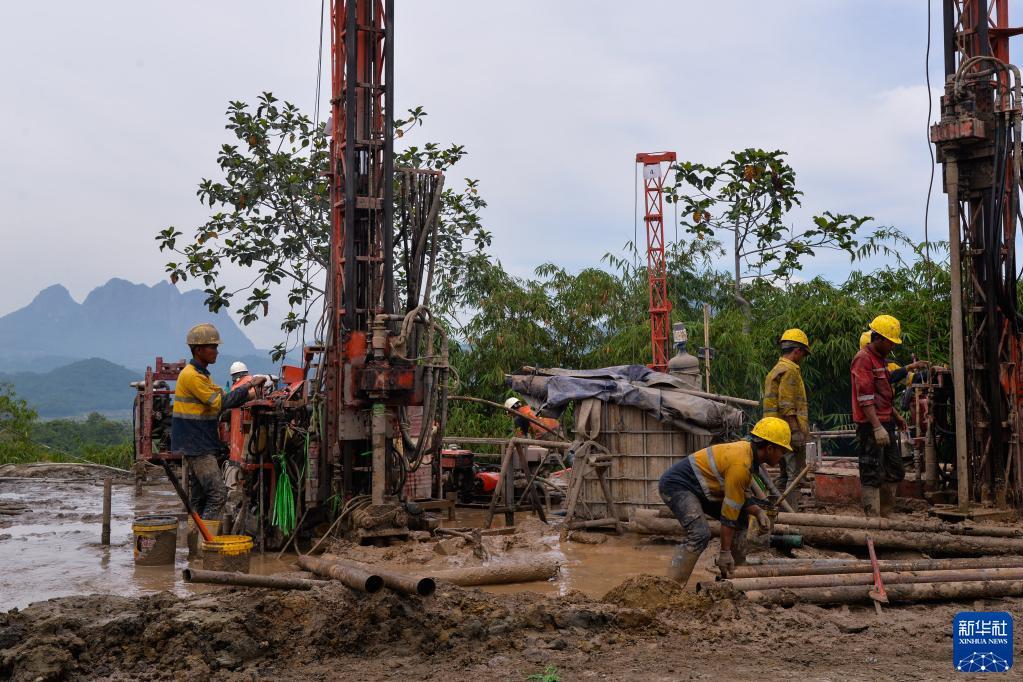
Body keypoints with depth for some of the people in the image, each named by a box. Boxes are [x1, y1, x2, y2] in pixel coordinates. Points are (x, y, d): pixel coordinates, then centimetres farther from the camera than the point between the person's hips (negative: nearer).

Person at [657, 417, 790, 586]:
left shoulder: (747, 451, 5)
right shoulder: (741, 464, -25)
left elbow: (738, 497, 13)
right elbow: (729, 511, -22)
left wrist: (758, 512, -5)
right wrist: (725, 552, -17)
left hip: (699, 488, 11)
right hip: (677, 485, -11)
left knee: (741, 518, 15)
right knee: (700, 534, -28)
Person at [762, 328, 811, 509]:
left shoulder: (775, 370, 20)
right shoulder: (790, 370, -11)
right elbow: (787, 407, -19)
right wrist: (798, 433, -20)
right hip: (791, 431, -10)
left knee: (784, 475, 14)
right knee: (795, 475, -10)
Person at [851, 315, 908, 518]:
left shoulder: (880, 359, 19)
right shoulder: (863, 359, -13)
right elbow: (865, 397, -21)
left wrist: (895, 415, 25)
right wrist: (877, 427, -25)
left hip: (885, 424, 10)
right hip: (871, 427, -10)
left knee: (896, 472, 15)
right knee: (873, 476, -5)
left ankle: (884, 514, 23)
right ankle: (873, 519, 0)